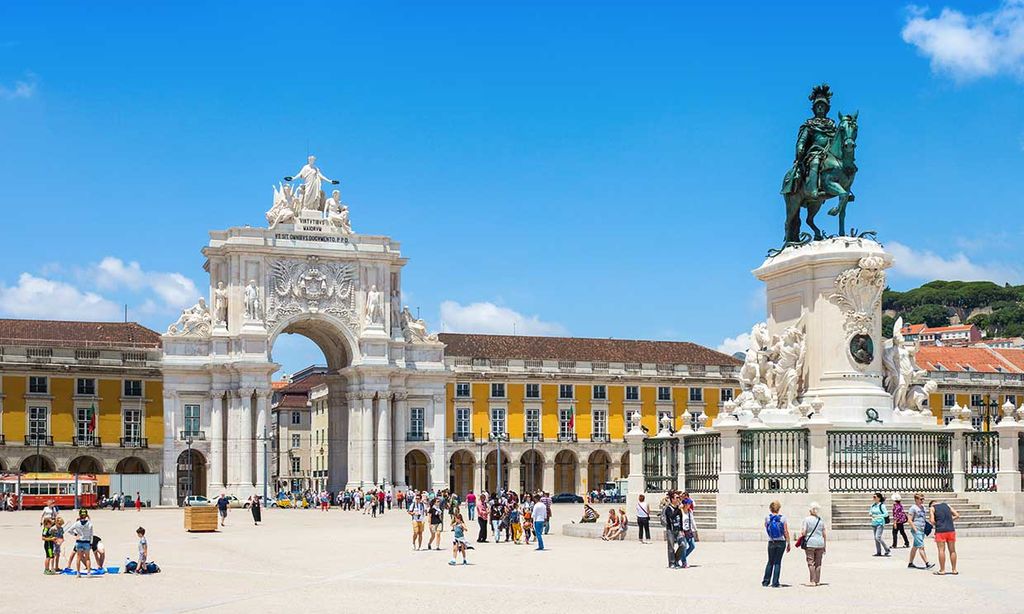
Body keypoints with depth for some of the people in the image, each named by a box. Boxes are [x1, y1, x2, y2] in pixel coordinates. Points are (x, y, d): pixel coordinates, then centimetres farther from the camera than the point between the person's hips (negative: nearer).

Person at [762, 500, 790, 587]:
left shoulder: (767, 517, -3)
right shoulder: (782, 518, -6)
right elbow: (786, 532, -6)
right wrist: (788, 544, 1)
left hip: (771, 542, 1)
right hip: (781, 542, -1)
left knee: (770, 562, 14)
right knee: (777, 562, 4)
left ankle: (766, 582, 15)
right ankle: (775, 583, 2)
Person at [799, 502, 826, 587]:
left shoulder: (807, 519, -7)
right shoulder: (821, 520, 6)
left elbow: (804, 533, -11)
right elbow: (824, 534, 8)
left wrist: (801, 536, 12)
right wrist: (824, 546, 15)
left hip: (810, 543, -4)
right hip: (820, 543, 4)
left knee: (811, 562, 0)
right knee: (818, 563, 10)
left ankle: (812, 581, -2)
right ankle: (817, 581, 13)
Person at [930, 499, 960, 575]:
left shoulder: (932, 508, 4)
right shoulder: (947, 505, 15)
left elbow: (932, 521, -7)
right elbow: (957, 516, 12)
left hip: (940, 531, -4)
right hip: (951, 530, 4)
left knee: (941, 550, -1)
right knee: (952, 550, 9)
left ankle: (942, 570, 0)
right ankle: (954, 570, 12)